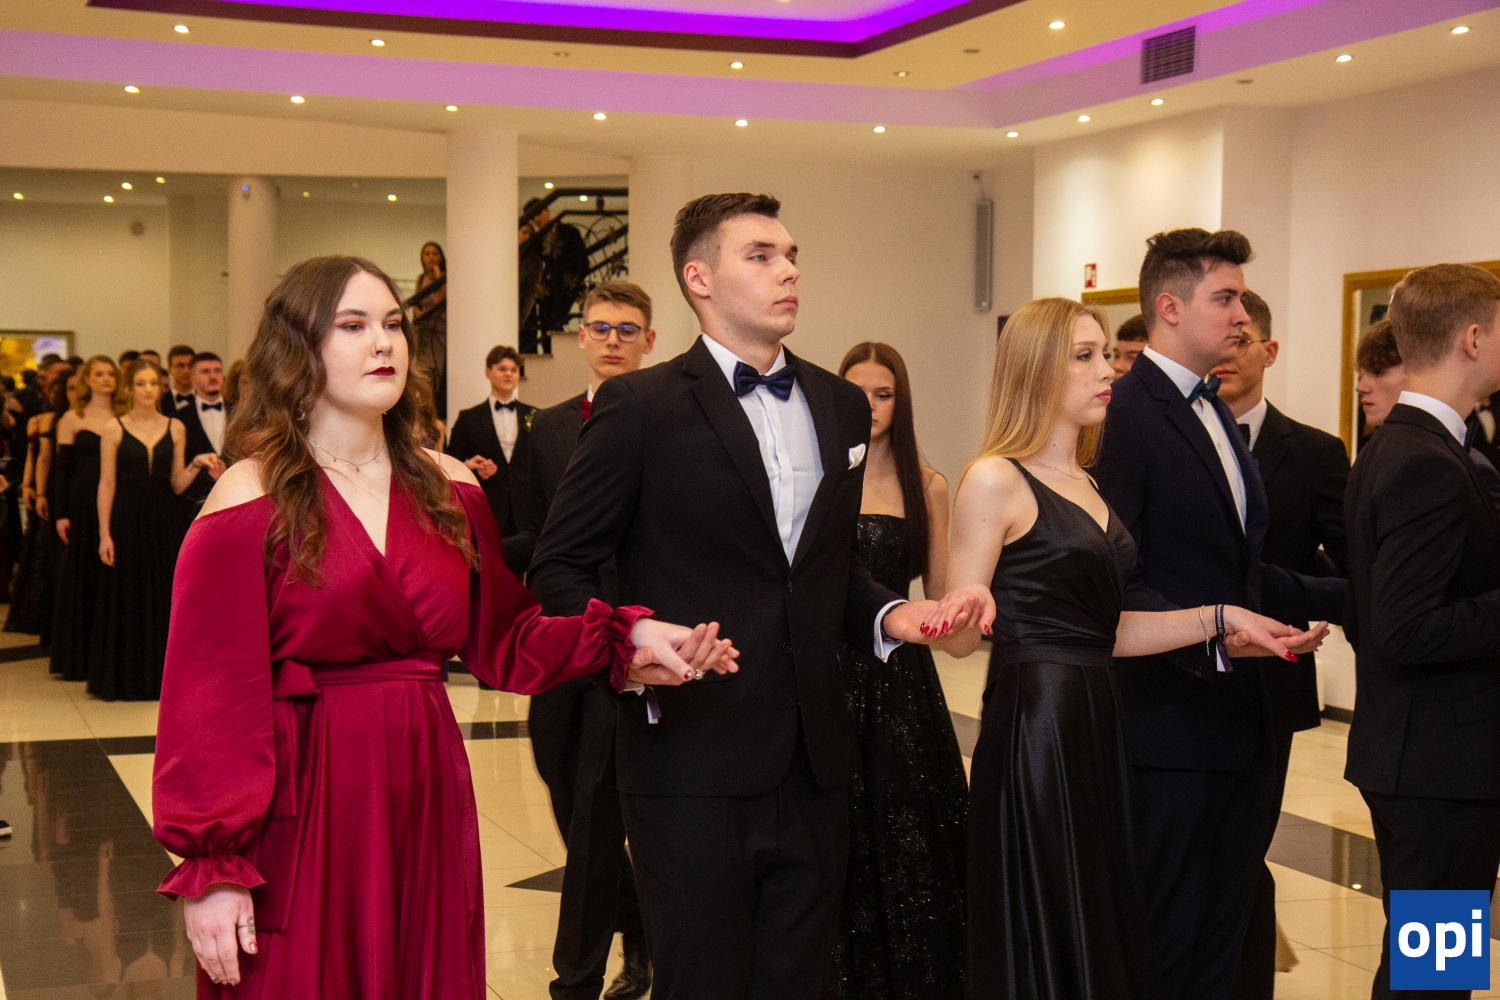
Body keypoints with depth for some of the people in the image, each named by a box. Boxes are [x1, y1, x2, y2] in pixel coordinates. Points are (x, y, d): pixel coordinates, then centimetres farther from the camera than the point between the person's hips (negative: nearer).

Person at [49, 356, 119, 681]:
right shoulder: (73, 419, 3)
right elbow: (62, 469, 2)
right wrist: (60, 514, -5)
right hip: (83, 505, -2)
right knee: (82, 578, 3)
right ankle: (79, 659, 9)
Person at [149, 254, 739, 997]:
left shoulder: (447, 488, 8)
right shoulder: (248, 503, -7)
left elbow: (503, 639, 8)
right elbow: (209, 697, -9)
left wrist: (626, 637, -8)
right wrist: (211, 869, -13)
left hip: (427, 801, 5)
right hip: (301, 816, -4)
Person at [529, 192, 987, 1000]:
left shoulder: (841, 405, 14)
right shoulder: (640, 407, -5)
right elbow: (560, 569, -5)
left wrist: (889, 614, 3)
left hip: (815, 766, 6)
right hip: (695, 760, -5)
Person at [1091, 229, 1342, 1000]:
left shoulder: (1215, 414, 15)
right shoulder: (1127, 414, -14)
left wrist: (1350, 597, 14)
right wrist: (1212, 636, -28)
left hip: (1238, 722, 9)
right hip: (1171, 726, -9)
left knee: (1221, 936, 16)